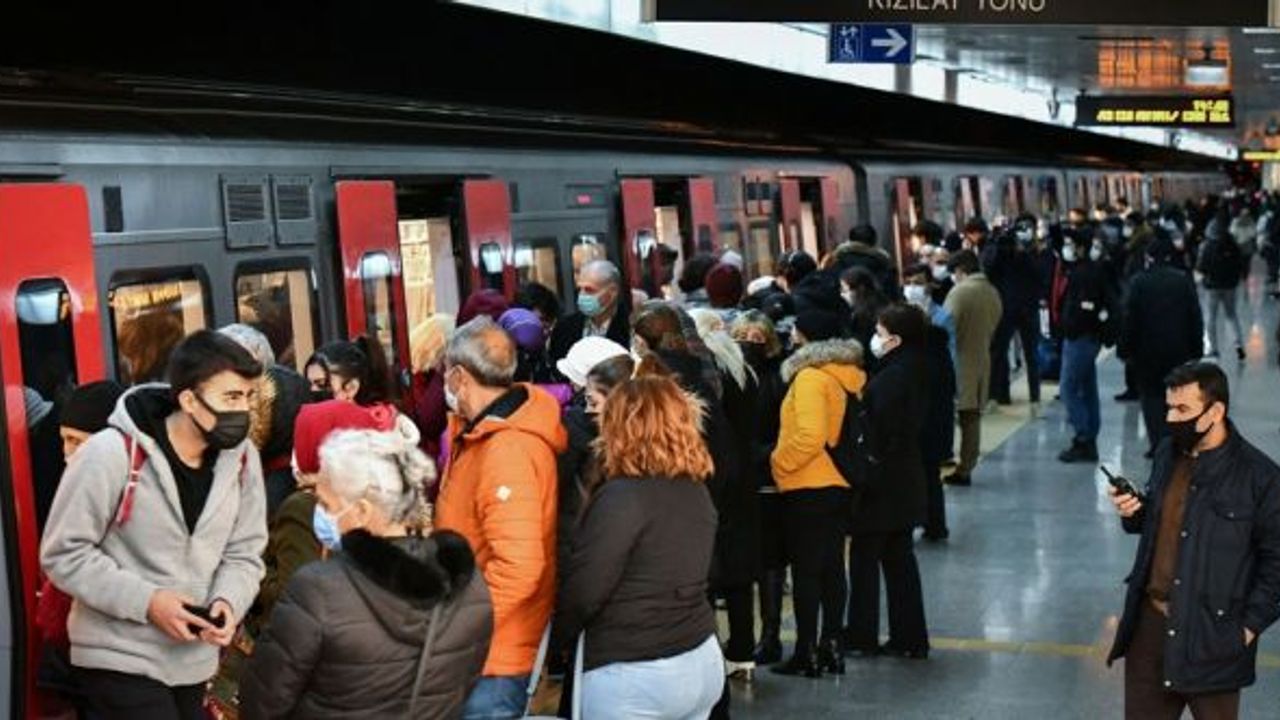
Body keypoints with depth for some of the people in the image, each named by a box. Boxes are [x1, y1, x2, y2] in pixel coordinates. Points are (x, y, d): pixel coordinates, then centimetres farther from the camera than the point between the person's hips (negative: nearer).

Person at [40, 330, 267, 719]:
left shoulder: (241, 457, -3)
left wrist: (228, 600, -16)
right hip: (120, 657, -5)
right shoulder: (111, 454, -18)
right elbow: (63, 554, -13)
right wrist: (146, 600, -21)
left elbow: (244, 553, 5)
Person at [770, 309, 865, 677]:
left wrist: (779, 463, -12)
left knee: (806, 570, -1)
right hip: (840, 484, 8)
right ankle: (832, 647, 18)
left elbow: (810, 436, -24)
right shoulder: (850, 376, 9)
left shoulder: (810, 377, -16)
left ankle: (807, 652, 3)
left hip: (808, 489, -8)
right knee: (832, 567, 13)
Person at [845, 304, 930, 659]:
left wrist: (863, 478, -17)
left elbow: (877, 434, -22)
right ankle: (909, 638, 18)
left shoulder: (887, 380, -20)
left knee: (865, 557, 4)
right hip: (906, 483, 9)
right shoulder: (915, 373, 7)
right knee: (900, 559, 14)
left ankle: (862, 636, 12)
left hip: (881, 483, -9)